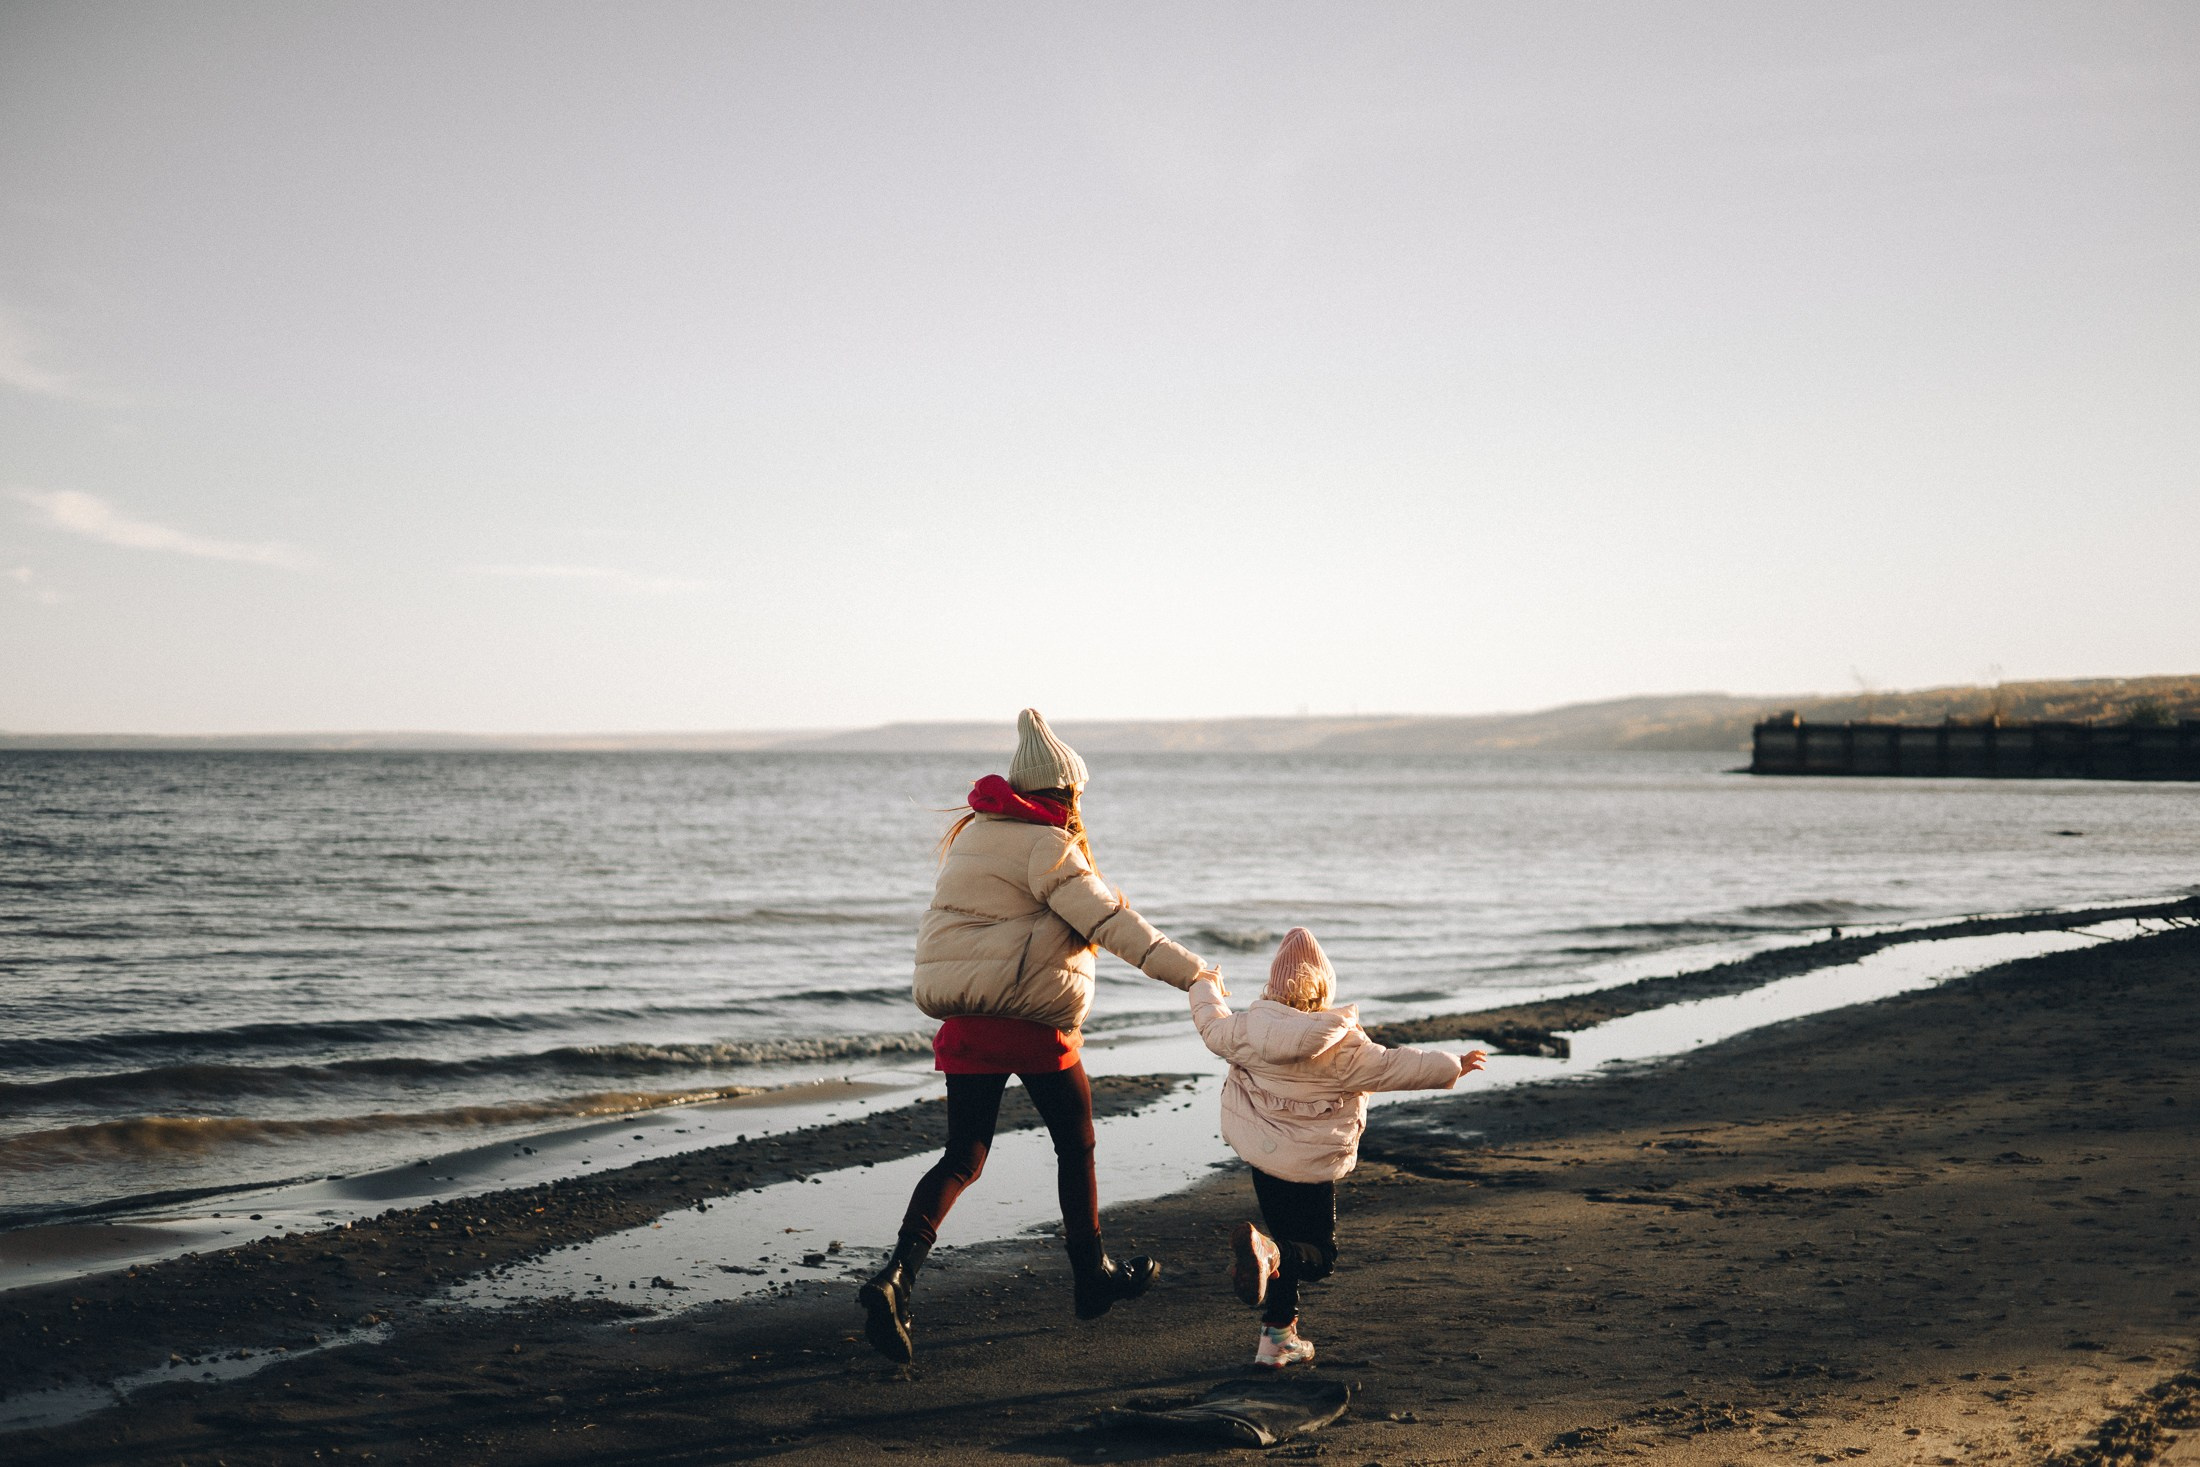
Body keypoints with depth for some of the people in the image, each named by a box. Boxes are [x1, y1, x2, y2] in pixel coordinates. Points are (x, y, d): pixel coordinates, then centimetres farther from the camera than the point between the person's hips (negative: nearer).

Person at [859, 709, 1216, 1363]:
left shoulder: (973, 835, 12)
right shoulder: (1046, 846, -12)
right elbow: (1109, 920, -21)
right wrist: (1189, 971, -24)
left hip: (964, 1022, 6)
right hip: (1033, 1021, -6)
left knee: (962, 1158, 9)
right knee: (1076, 1145, 15)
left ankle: (896, 1275, -11)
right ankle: (1093, 1274, 27)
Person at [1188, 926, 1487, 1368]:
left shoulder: (1248, 1028, -5)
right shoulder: (1343, 1043, -15)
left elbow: (1213, 1026, 14)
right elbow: (1391, 1068, -8)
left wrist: (1206, 987, 36)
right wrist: (1454, 1066, 5)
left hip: (1260, 1154, 5)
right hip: (1310, 1165, -5)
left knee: (1289, 1245, 19)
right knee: (1317, 1256, 5)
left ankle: (1278, 1337, 17)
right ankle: (1267, 1249, -28)